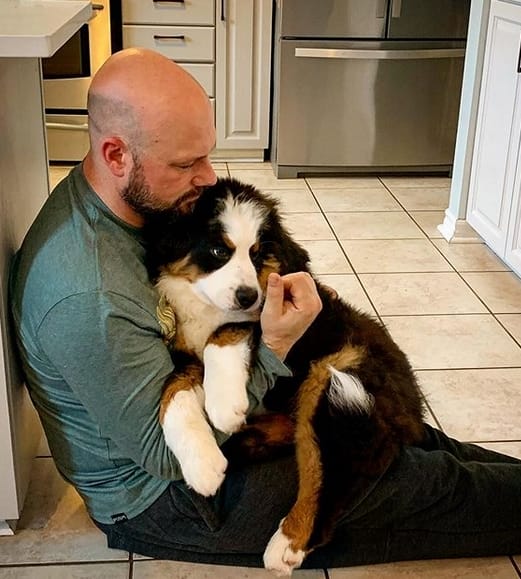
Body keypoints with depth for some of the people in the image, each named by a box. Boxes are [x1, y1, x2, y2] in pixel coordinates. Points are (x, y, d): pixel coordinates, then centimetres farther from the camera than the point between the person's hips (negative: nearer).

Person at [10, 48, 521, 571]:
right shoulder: (86, 298, -36)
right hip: (159, 493, -8)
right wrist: (273, 348, -28)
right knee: (423, 485, -4)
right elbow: (167, 453, -29)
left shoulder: (136, 203, -6)